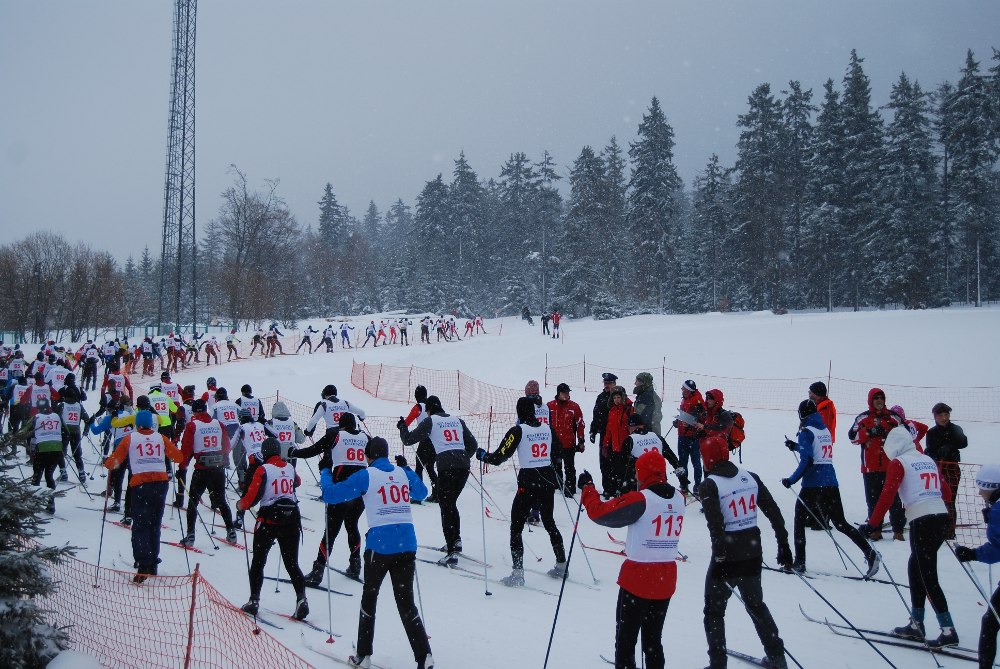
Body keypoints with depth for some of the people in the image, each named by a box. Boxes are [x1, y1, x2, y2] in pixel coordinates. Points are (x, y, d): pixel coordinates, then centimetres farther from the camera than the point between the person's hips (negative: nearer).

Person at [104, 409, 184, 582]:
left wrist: (108, 463, 26)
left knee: (140, 526, 0)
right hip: (161, 483, 3)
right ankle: (153, 566, 17)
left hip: (140, 484, -2)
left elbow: (113, 462, 3)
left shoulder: (129, 439, 4)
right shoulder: (161, 438, 9)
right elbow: (179, 457, 10)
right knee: (155, 525, 14)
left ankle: (143, 566, -14)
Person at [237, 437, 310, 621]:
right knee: (292, 563, 8)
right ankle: (301, 598, -8)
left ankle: (254, 601, 12)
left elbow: (252, 496, -13)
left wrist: (240, 505, 8)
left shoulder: (263, 470, -9)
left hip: (269, 521, -4)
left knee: (258, 561, 12)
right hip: (291, 521, 4)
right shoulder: (290, 468, 6)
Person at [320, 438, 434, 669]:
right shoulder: (403, 473, 11)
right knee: (406, 601, 7)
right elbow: (422, 492, 31)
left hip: (379, 545, -4)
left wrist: (325, 473, 18)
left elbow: (330, 495, 0)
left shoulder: (365, 476, -3)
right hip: (407, 544, 4)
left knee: (369, 597, 15)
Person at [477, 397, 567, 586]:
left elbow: (499, 456, -11)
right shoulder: (548, 429, 5)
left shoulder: (518, 431, -10)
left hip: (528, 482, -5)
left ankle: (517, 572, -6)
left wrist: (483, 455, 6)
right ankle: (561, 565, 26)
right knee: (549, 522, 22)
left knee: (516, 527, 1)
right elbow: (558, 452, 18)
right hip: (548, 480, 6)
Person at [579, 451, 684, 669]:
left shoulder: (641, 500, -19)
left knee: (625, 639, 7)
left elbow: (600, 512, -17)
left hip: (637, 578, -6)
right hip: (666, 580, 6)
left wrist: (587, 487, -3)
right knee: (653, 639, 19)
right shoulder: (678, 498, -1)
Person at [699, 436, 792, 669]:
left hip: (727, 557, -5)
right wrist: (783, 544, 9)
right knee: (756, 605, 25)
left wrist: (720, 554, -21)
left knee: (714, 611, 11)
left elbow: (715, 524, -23)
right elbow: (774, 512, 3)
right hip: (753, 554, 5)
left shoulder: (709, 485, -12)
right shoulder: (750, 477, 3)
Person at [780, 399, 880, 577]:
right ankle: (870, 553, -5)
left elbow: (806, 461, -16)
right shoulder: (825, 430, 14)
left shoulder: (806, 432, -7)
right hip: (831, 482, 6)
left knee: (800, 519, 11)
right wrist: (796, 447, 36)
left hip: (813, 485, -6)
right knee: (840, 523, 10)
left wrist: (792, 480, -9)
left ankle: (799, 562, 9)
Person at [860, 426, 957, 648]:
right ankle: (916, 624, 21)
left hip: (922, 521, -7)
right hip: (942, 517, 7)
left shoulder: (898, 463, -2)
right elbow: (946, 493, 19)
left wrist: (872, 524, -11)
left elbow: (887, 495, -12)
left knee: (928, 577, -3)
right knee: (915, 569, 19)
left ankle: (948, 631, -6)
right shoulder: (928, 460, 17)